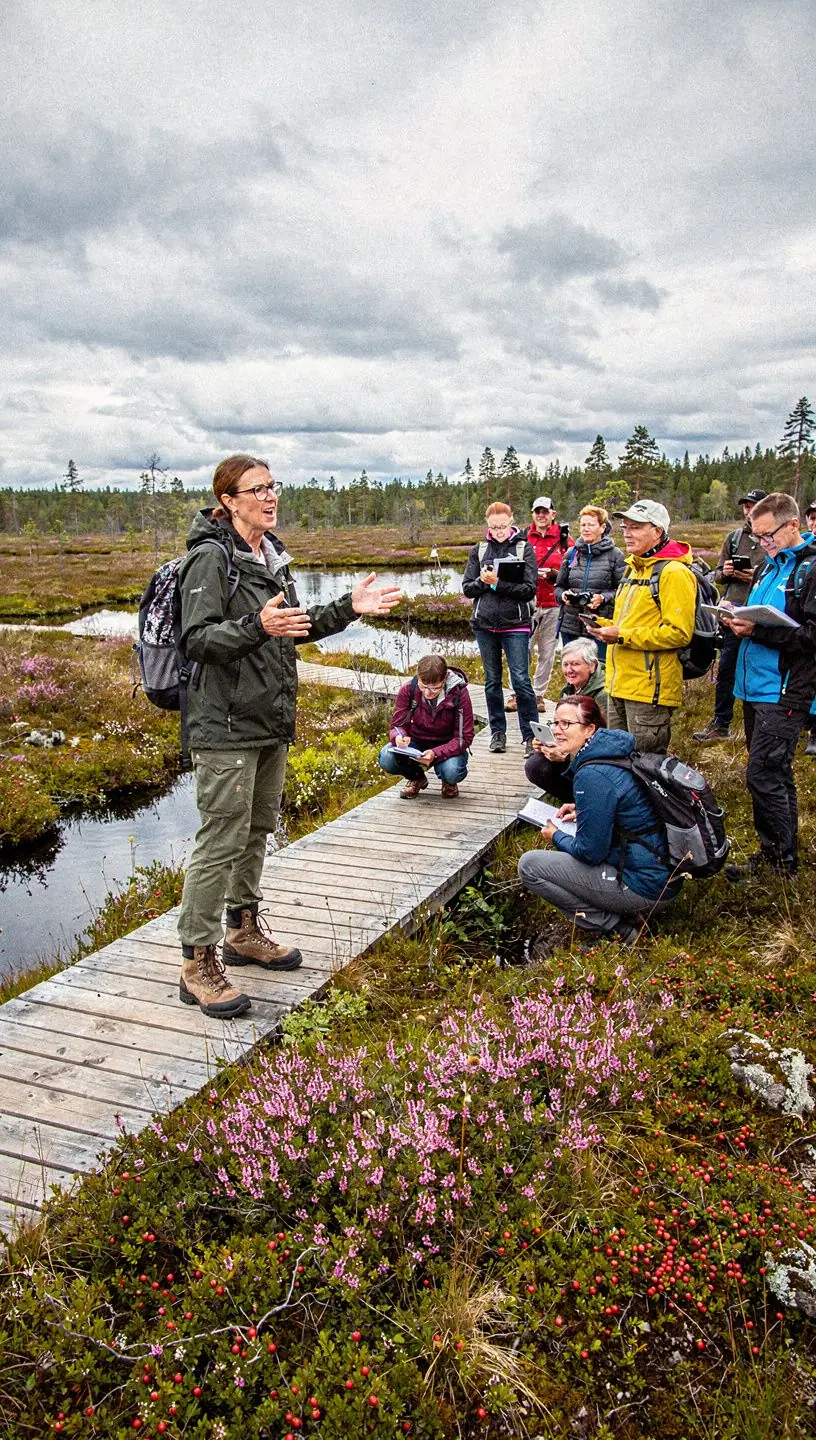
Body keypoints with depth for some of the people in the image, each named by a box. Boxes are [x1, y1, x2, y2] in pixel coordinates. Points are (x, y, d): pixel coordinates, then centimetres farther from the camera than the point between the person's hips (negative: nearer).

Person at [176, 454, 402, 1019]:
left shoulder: (271, 554, 13)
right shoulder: (212, 557, -13)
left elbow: (293, 628, 22)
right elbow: (197, 639, -20)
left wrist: (347, 608, 12)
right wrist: (257, 627, -34)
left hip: (271, 720, 9)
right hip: (227, 724, -9)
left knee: (258, 829, 18)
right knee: (222, 841, -6)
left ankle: (244, 930, 35)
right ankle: (198, 963, 5)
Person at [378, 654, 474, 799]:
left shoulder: (459, 693, -22)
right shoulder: (408, 690, -16)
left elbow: (464, 737, -20)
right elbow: (397, 725, -10)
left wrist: (436, 754, -36)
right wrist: (399, 736, -37)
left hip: (446, 747, -2)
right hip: (416, 742, 2)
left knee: (452, 772, -36)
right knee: (386, 759, -27)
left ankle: (449, 783, 7)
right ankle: (416, 778, 9)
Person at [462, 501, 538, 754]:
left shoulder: (525, 548, 0)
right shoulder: (479, 550, 9)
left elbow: (529, 590, -8)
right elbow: (467, 588, 7)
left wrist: (497, 583, -16)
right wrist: (483, 581, -13)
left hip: (515, 624, -3)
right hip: (485, 624, 3)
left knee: (521, 680, -8)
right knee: (492, 681, 10)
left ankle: (530, 735, 1)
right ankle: (498, 731, 22)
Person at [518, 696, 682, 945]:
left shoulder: (592, 775, -21)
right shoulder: (616, 754, 7)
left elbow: (591, 851, -17)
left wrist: (556, 837, 1)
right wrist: (582, 811, 14)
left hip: (644, 887, -10)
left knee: (529, 865, -6)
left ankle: (616, 928, -3)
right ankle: (625, 915, 14)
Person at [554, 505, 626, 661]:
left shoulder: (615, 555, -1)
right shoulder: (571, 553, 12)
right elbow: (558, 587, 17)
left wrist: (603, 598, -19)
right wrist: (563, 595, -5)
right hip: (571, 626, 4)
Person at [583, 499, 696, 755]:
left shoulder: (674, 573, -12)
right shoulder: (633, 568, 18)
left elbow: (679, 633, -20)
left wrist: (622, 636, -20)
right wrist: (605, 627, 6)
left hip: (650, 688, -9)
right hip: (618, 684, 9)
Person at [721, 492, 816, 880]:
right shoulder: (772, 565, 15)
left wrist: (757, 630, -22)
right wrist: (738, 619, 2)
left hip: (784, 693, -9)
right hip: (756, 688, 9)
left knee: (763, 775, -7)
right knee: (774, 775, 16)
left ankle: (778, 861, 7)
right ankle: (780, 851, 27)